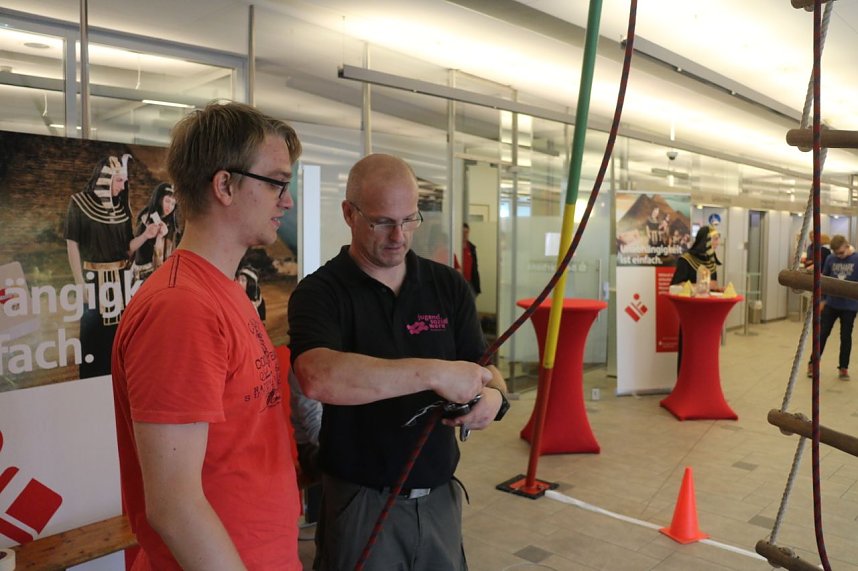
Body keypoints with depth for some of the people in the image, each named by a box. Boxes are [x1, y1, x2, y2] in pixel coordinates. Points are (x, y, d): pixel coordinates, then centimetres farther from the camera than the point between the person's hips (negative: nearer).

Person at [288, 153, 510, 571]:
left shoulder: (448, 285, 1)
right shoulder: (320, 293, -13)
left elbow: (486, 370, 3)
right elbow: (318, 378, -32)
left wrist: (493, 396, -20)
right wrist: (434, 373, -34)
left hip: (441, 496, 4)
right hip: (360, 502, -4)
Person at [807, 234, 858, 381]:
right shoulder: (830, 259, -2)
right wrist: (822, 299, 6)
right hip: (831, 304, 2)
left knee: (845, 337, 9)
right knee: (822, 334, 7)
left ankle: (843, 368, 22)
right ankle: (813, 364, 18)